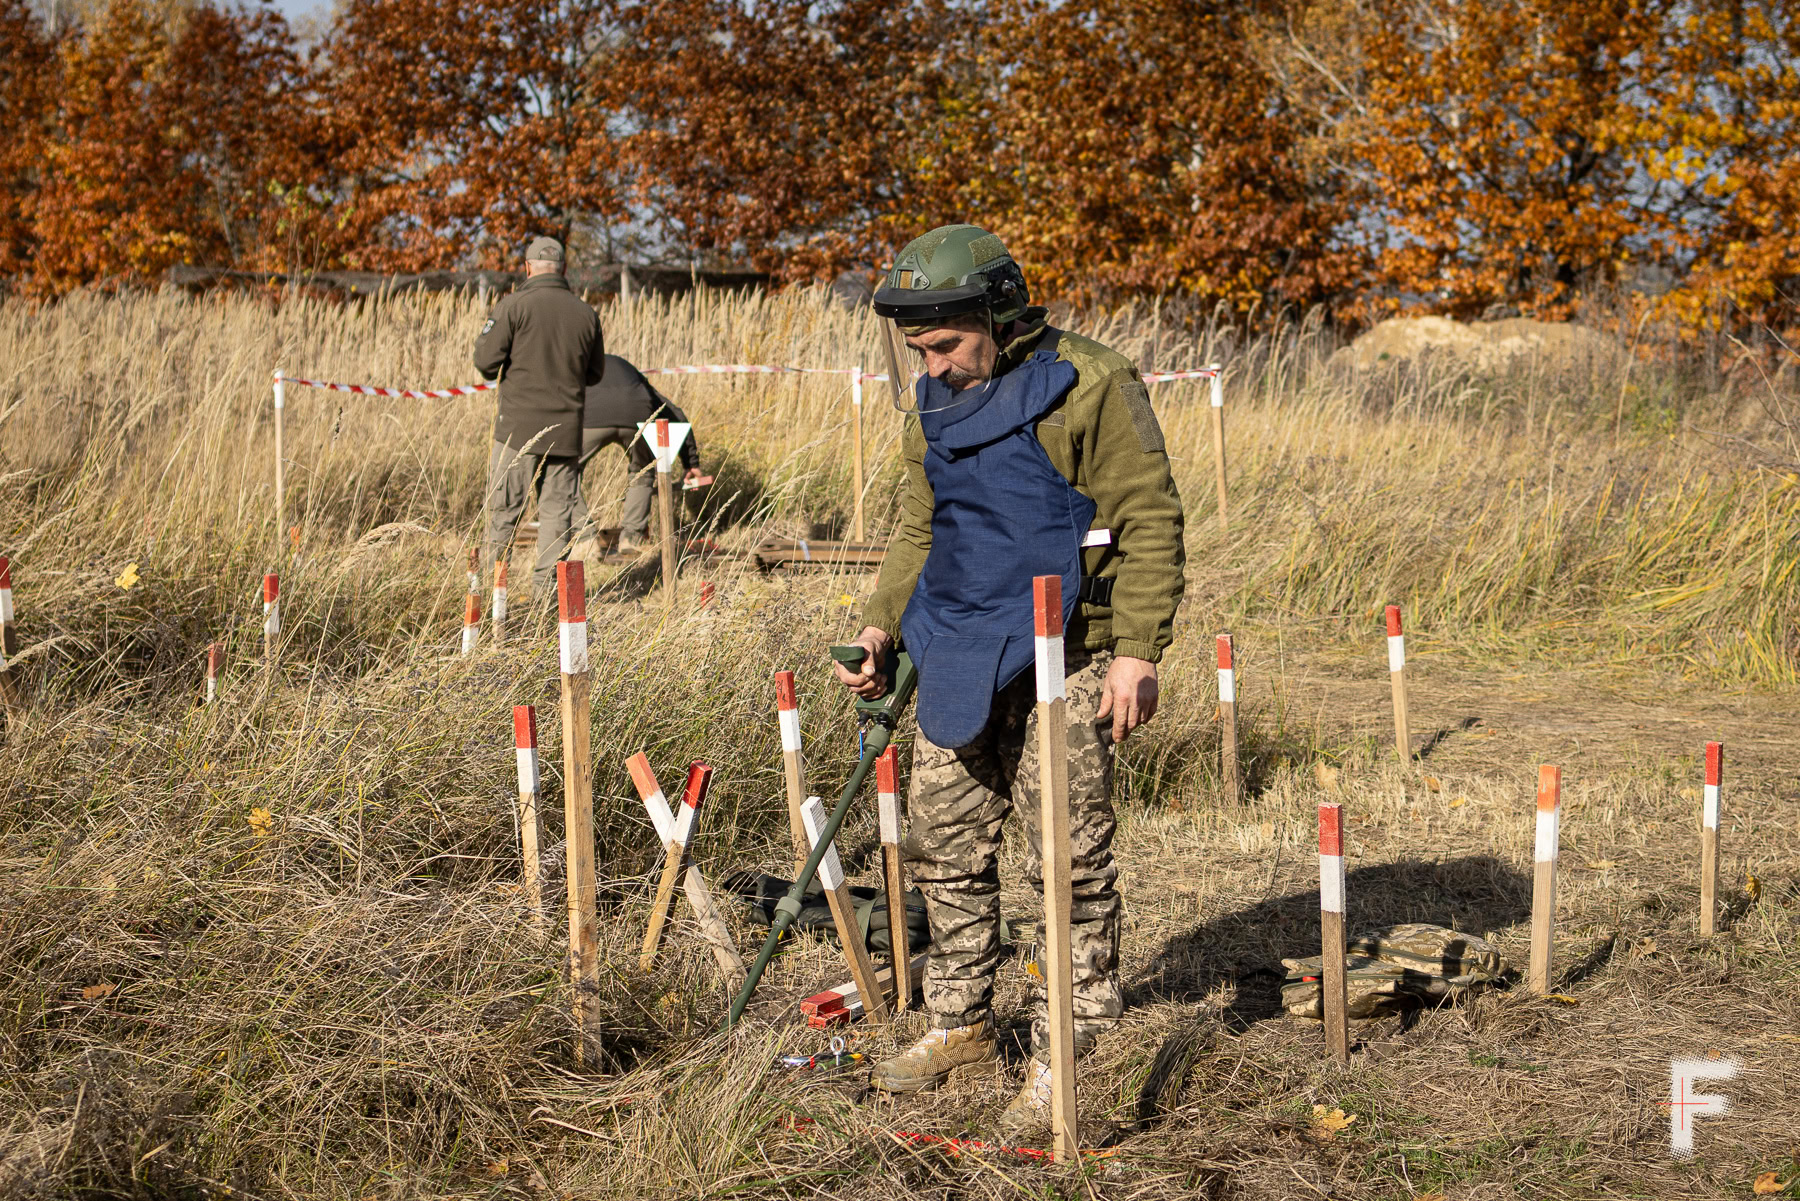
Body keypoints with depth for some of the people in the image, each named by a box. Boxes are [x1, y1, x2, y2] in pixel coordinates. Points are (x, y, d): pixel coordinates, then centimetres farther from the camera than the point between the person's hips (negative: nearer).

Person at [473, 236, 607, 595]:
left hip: (519, 427, -3)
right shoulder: (586, 313, 7)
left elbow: (486, 361, -9)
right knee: (558, 508, 6)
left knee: (504, 506, 3)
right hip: (566, 430, 3)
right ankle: (548, 587, 5)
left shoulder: (514, 306, -6)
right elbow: (595, 373, 15)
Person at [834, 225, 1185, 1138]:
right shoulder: (936, 408, 11)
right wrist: (881, 624, 8)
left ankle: (1064, 1056, 5)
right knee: (943, 839, 13)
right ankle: (961, 1023, 28)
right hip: (959, 654, 8)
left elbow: (1150, 522, -12)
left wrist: (1137, 651, -18)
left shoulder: (1090, 388, -12)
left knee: (1066, 857, -4)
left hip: (1062, 658, -7)